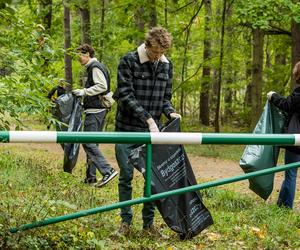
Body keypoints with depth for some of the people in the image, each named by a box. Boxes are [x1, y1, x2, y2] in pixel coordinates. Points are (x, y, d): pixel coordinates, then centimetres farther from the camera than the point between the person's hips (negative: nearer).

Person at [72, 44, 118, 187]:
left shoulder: (95, 67, -11)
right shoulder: (93, 67, 21)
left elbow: (102, 86, -22)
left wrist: (84, 91, -19)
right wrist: (83, 93, 17)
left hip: (95, 111, -11)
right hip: (98, 109, 11)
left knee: (88, 142, -14)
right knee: (91, 143, 12)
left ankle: (107, 171, -19)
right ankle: (90, 177, 15)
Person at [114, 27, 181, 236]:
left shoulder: (166, 66, 6)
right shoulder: (129, 61, -9)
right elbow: (126, 96, -14)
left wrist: (170, 112, -8)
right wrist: (147, 118, -21)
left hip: (152, 130, 4)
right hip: (127, 128, -4)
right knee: (126, 175, 1)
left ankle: (148, 221, 15)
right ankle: (126, 220, 12)